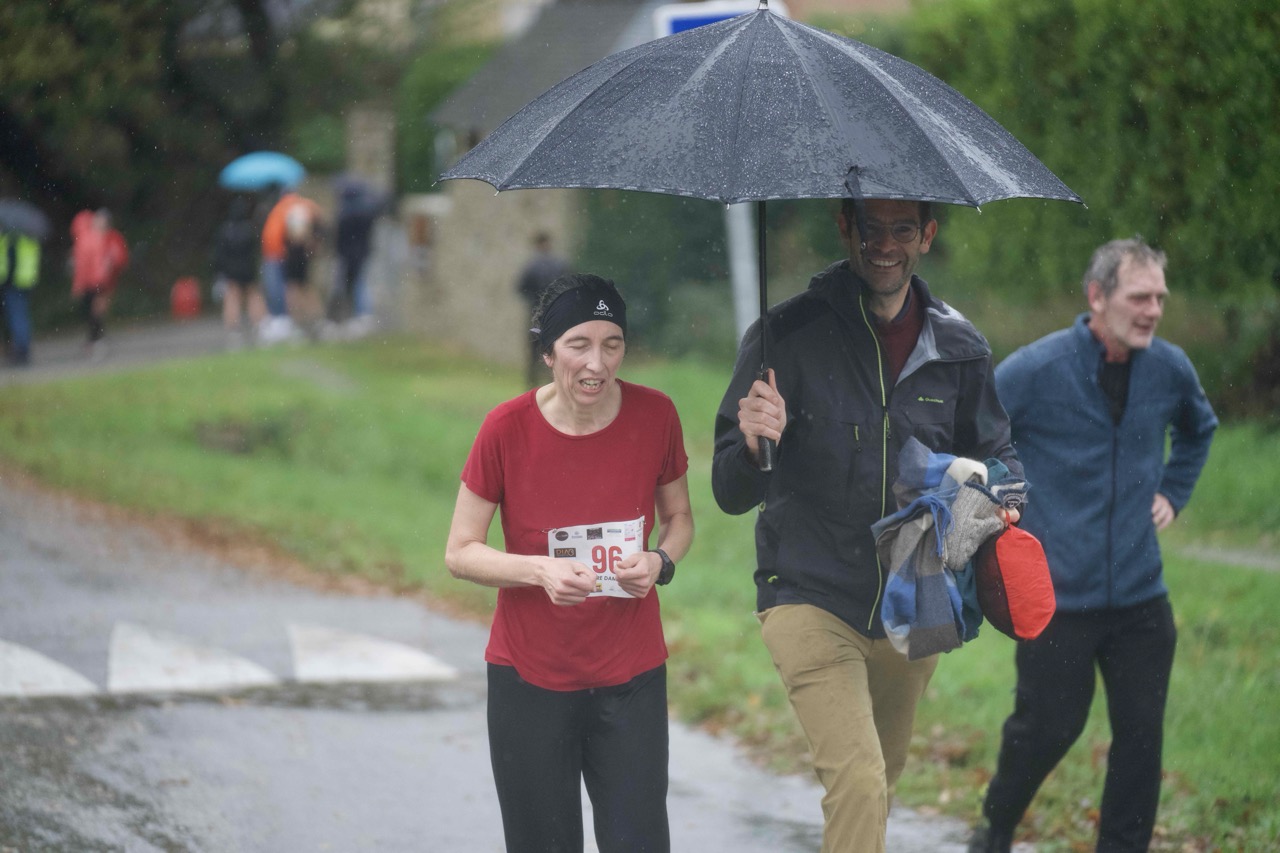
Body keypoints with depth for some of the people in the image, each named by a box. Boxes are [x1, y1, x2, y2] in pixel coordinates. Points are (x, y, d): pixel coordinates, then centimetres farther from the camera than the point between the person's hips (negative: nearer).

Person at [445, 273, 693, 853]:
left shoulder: (655, 415, -6)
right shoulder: (507, 429, -11)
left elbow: (678, 516, 11)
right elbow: (460, 552, -5)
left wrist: (661, 560, -11)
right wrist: (541, 571, -22)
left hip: (631, 674, 1)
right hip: (529, 673, -1)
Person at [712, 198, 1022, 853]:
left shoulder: (959, 349, 3)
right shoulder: (788, 335, -9)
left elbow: (995, 454, 17)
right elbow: (732, 494, -10)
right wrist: (752, 446, -33)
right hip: (810, 599, -5)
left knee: (883, 777, 20)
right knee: (858, 779, -21)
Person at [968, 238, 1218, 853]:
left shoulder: (1170, 369, 1)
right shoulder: (1034, 370, -13)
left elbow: (1198, 428, 26)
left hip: (1141, 598, 4)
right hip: (1057, 596, -4)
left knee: (1141, 735, 2)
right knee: (1047, 728, 5)